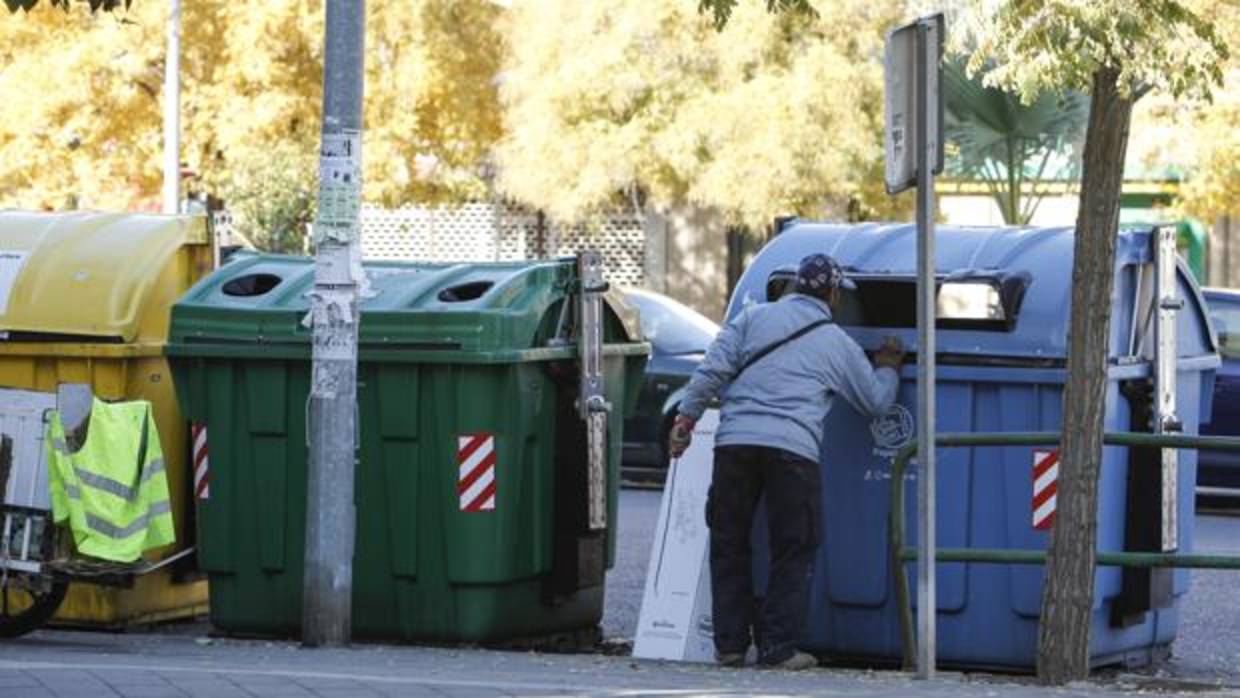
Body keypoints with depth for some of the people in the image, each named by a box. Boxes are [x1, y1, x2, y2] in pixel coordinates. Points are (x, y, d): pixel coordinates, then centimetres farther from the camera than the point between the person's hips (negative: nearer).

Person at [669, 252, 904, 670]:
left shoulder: (753, 318, 15)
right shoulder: (838, 344, 13)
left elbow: (712, 370, 4)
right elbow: (877, 402, 24)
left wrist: (687, 417, 8)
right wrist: (888, 368, 42)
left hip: (735, 442, 2)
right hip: (792, 448, -2)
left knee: (728, 545, 11)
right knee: (793, 552, 7)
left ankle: (730, 644, 13)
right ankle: (777, 647, 2)